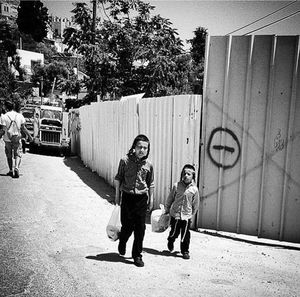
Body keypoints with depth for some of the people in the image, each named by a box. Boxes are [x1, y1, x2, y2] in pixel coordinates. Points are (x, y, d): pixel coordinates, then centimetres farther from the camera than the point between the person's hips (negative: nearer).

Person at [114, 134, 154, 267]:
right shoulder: (125, 160, -8)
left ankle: (137, 255, 21)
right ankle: (122, 243, 40)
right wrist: (117, 195, 6)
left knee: (140, 228, 4)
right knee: (127, 226, 6)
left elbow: (151, 183, 10)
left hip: (142, 198, 2)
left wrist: (151, 199, 12)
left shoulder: (148, 165, -2)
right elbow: (118, 178, 3)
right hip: (127, 197, -1)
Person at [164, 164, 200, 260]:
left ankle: (185, 251, 22)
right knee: (174, 233, 11)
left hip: (186, 216, 0)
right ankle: (170, 241, 43)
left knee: (185, 235, 3)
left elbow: (195, 204, 6)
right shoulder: (176, 186, -5)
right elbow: (170, 199, 5)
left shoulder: (194, 189, -5)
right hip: (175, 214, 0)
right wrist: (166, 210, 10)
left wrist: (192, 214, 10)